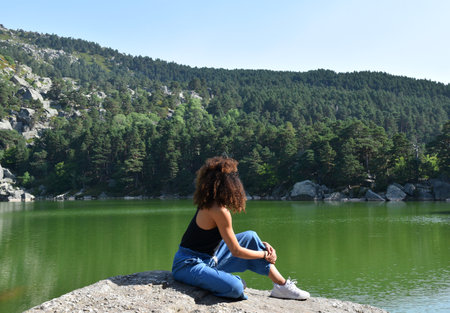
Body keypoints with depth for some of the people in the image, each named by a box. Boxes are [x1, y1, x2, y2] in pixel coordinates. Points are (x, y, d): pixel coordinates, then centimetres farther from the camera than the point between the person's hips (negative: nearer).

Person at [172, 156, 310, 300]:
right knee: (235, 288, -35)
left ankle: (282, 284, 6)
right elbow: (236, 251, -16)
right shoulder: (219, 211, -23)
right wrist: (265, 254, -2)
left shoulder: (209, 204, 6)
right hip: (189, 266, -10)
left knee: (250, 237, 5)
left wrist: (261, 244, 10)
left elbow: (230, 239, 17)